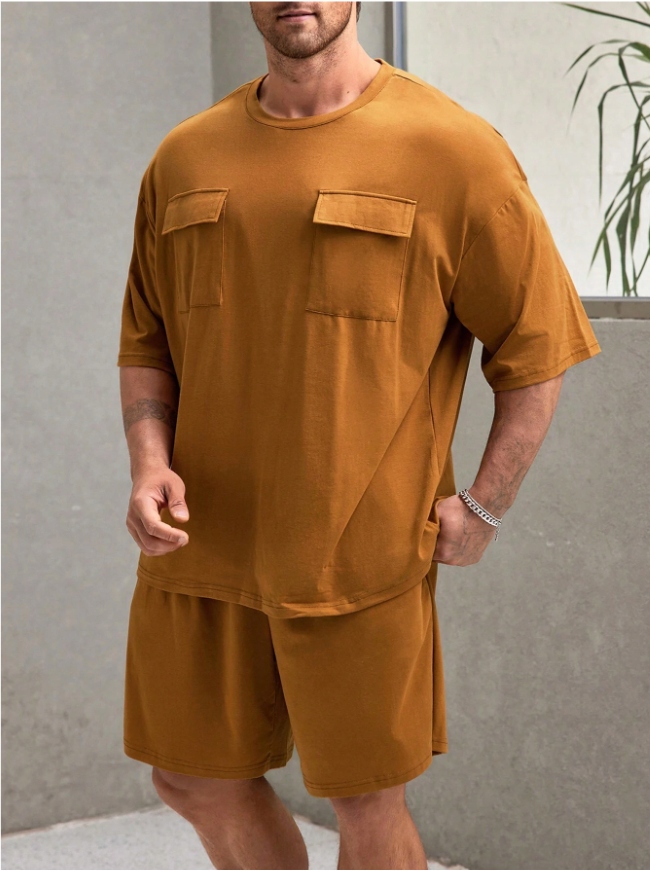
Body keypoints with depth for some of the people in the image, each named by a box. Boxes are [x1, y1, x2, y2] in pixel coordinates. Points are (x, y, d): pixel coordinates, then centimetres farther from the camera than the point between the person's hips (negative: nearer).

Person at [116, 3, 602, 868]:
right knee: (197, 779, 13)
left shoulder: (451, 150, -6)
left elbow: (537, 346, -3)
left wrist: (483, 507, -7)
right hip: (200, 541, 5)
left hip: (356, 558, -4)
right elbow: (147, 342, 14)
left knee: (365, 799, 5)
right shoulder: (183, 159, 8)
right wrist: (151, 464, -3)